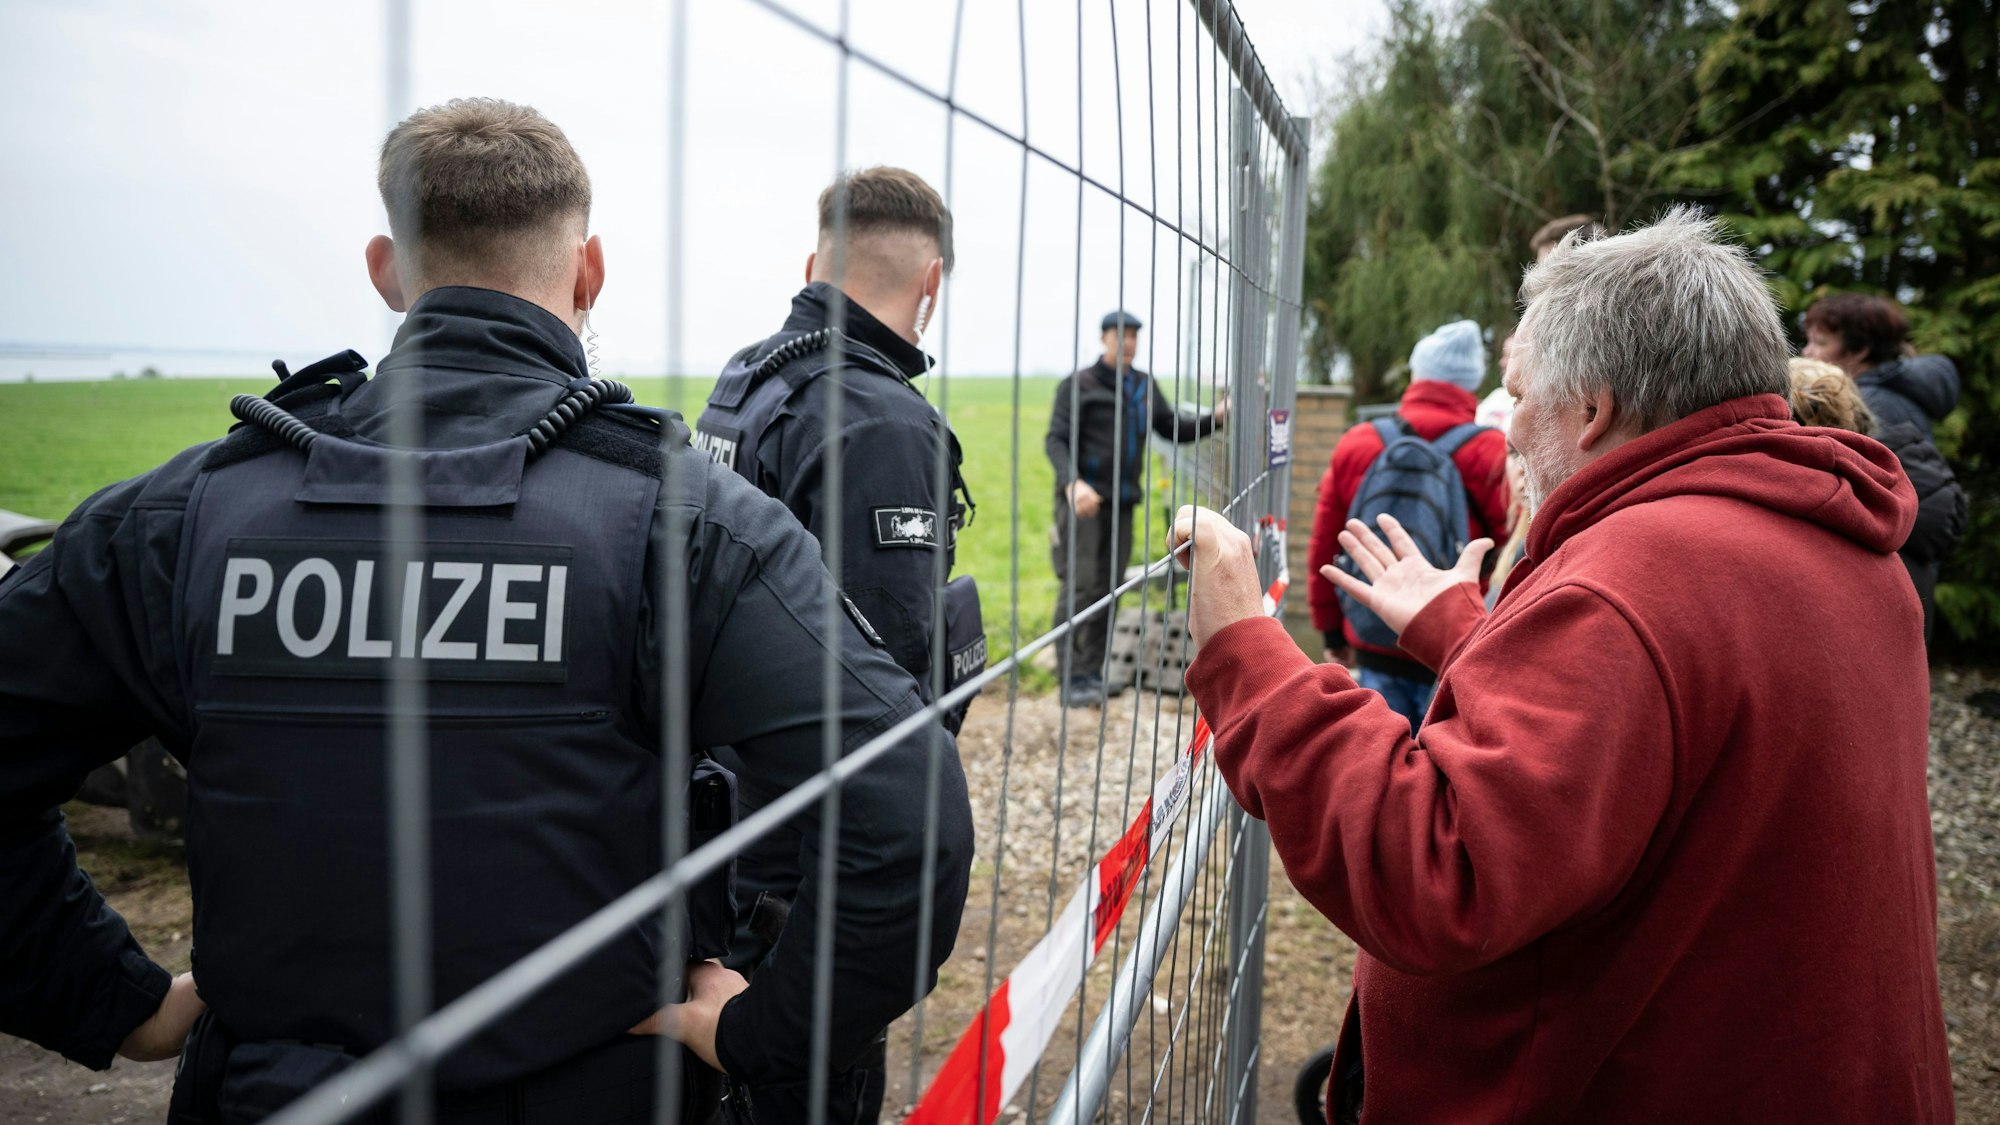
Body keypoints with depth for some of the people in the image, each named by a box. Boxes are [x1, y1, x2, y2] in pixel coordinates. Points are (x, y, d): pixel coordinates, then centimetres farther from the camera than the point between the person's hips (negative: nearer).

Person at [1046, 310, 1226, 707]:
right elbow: (1056, 440, -11)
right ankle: (1073, 679, -7)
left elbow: (1173, 428, 19)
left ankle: (1092, 672, 15)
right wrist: (1072, 481, -29)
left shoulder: (1145, 387, 15)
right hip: (1082, 498, -6)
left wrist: (1213, 419, 1)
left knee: (1109, 589, 7)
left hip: (1121, 502, 6)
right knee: (1079, 586, -10)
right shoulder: (1078, 385, -3)